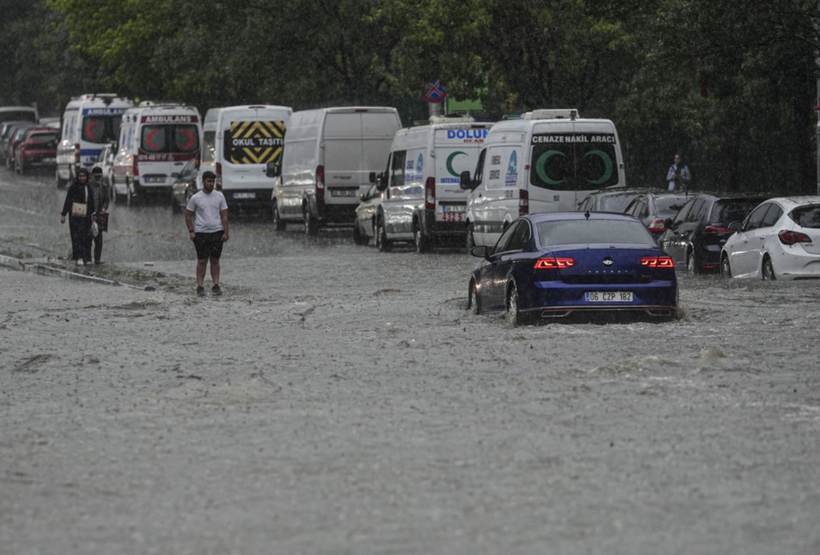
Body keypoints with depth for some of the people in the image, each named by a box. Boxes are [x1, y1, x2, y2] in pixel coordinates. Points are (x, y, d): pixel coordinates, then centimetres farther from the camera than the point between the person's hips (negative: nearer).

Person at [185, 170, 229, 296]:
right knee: (202, 261, -3)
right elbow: (188, 215, 7)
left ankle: (216, 285, 7)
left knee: (215, 260, 4)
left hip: (217, 232, 1)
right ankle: (200, 286, 2)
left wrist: (225, 232, -2)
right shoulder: (196, 198, 1)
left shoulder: (219, 196, 6)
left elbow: (224, 215, 6)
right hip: (201, 233, -1)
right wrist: (191, 231, -3)